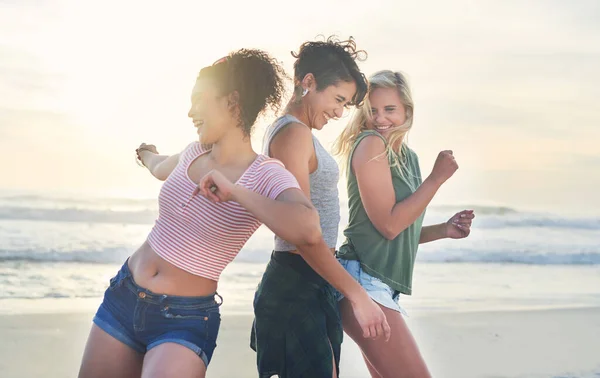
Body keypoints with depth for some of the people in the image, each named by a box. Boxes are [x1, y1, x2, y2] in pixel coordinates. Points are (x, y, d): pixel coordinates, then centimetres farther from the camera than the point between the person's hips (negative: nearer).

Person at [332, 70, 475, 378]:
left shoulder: (408, 156, 16)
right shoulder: (371, 144, -9)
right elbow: (388, 225, -16)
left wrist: (444, 230, 9)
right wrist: (437, 178, -10)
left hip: (385, 288, 9)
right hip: (364, 281, -9)